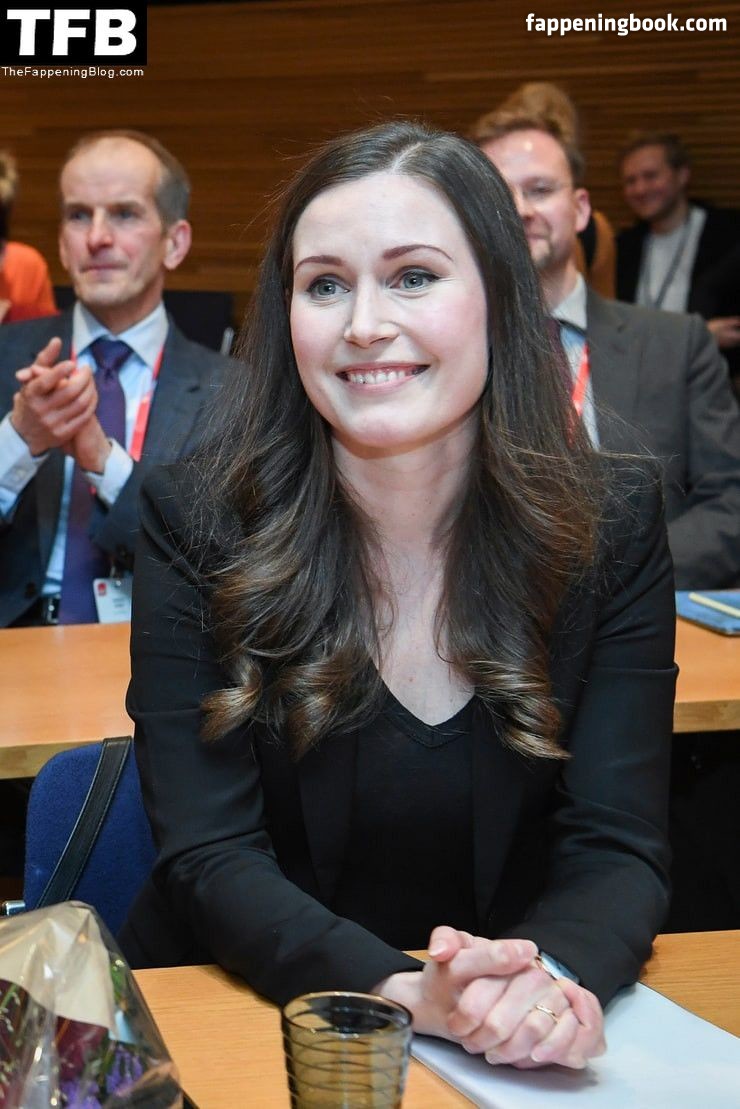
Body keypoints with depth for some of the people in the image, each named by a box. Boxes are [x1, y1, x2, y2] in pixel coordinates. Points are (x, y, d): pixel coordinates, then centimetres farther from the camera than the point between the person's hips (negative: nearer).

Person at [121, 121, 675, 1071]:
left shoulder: (609, 525, -3)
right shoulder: (192, 522, -7)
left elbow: (616, 847, -6)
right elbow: (209, 855, -11)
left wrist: (549, 982, -28)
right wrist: (405, 993, -27)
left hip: (513, 1056, 1)